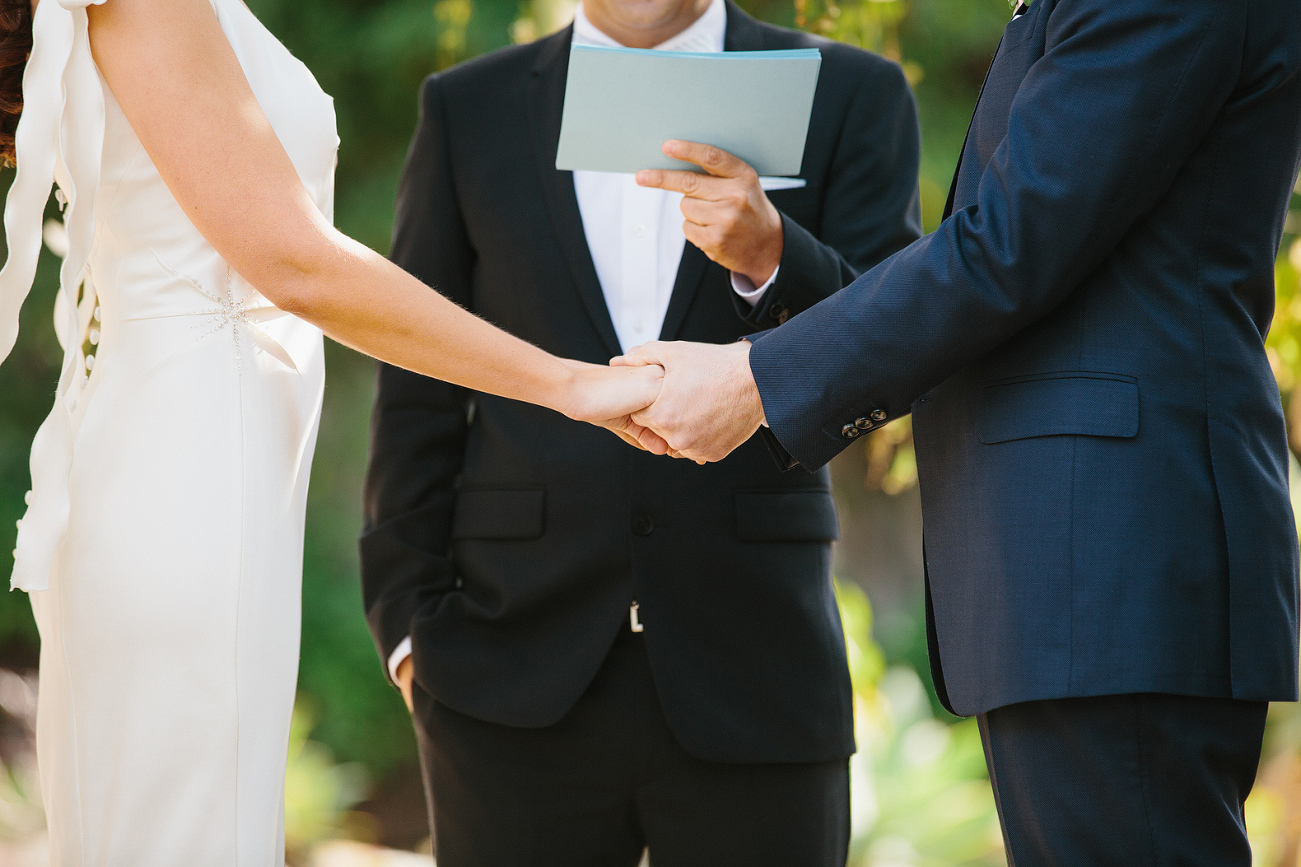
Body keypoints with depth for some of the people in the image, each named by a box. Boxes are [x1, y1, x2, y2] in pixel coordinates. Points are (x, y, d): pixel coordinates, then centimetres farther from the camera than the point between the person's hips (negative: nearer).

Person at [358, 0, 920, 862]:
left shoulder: (851, 96, 6)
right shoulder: (469, 110, 10)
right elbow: (420, 399, 10)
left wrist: (772, 257, -19)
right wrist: (411, 622, 2)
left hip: (755, 669, -1)